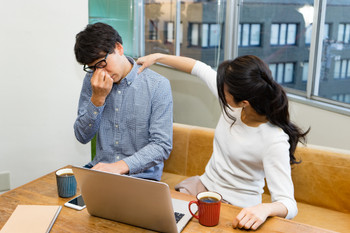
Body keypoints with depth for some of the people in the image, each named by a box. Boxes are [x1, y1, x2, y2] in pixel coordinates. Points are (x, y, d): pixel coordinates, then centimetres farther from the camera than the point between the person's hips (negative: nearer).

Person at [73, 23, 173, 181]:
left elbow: (162, 146, -14)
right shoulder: (92, 81, 4)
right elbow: (82, 137, 3)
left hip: (141, 175, -2)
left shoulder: (157, 85, -9)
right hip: (100, 168, 3)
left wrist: (121, 166, -28)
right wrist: (97, 98, -11)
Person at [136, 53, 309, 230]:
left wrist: (265, 208, -50)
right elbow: (199, 68, 5)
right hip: (204, 184, 6)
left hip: (235, 205, -5)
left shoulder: (274, 140, -28)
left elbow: (288, 205, -27)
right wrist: (158, 57, 13)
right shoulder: (233, 105, -11)